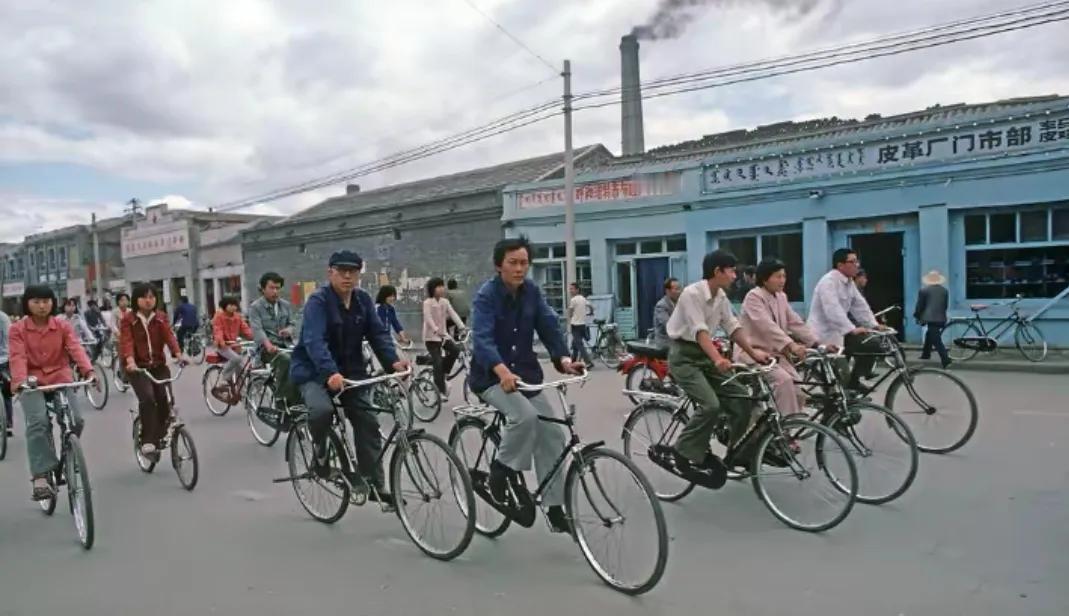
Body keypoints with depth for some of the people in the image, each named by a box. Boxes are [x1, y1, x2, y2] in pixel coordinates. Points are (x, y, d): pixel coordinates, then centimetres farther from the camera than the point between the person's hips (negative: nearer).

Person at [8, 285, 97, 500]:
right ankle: (41, 476, -20)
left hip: (61, 379, 1)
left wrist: (89, 371, -29)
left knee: (76, 420, -16)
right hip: (32, 383, -1)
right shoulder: (18, 330, 0)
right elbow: (18, 357, -13)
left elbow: (76, 349, -11)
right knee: (38, 424, -22)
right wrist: (19, 381, -32)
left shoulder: (63, 326, 3)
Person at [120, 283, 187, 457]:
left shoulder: (161, 319, 6)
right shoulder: (128, 320, -2)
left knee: (163, 399, -14)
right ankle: (148, 441, -17)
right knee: (147, 398, -24)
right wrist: (130, 361, -36)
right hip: (138, 367, -3)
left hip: (158, 366, 3)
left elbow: (169, 336, -11)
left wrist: (178, 354, -29)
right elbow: (127, 342, -17)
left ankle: (159, 437, 9)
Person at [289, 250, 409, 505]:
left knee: (368, 423, -1)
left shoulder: (363, 299, 1)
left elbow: (378, 333, -4)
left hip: (351, 372, 5)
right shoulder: (318, 300, -18)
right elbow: (314, 341, -31)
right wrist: (330, 373, -47)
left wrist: (393, 361, -22)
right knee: (322, 410, -33)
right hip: (315, 372, -5)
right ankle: (320, 449, 1)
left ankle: (375, 484, 10)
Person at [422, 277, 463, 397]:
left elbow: (453, 314, -5)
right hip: (431, 336, -6)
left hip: (443, 334, 6)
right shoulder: (428, 302, -11)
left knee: (455, 350, -15)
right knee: (438, 362, -11)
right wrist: (436, 330, -41)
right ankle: (441, 391, -3)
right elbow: (428, 318, -25)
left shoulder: (445, 302, 6)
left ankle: (443, 372, 9)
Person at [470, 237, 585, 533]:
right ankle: (501, 468, -5)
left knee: (552, 434, -1)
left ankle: (554, 507, 11)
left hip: (526, 373, 6)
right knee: (525, 415, -32)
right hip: (492, 377, -5)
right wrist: (502, 370, -49)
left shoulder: (532, 291, 1)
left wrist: (563, 359, -25)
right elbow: (481, 338, -31)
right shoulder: (486, 295, -16)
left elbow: (549, 326, -7)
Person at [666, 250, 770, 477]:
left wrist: (753, 352, -9)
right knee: (711, 405, -24)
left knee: (741, 397, -2)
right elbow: (700, 331, -30)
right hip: (684, 356, -8)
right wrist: (718, 359, -43)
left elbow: (733, 327, 4)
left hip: (704, 355, 8)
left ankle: (737, 452, 14)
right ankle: (685, 452, -6)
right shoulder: (692, 293, -20)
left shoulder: (721, 297, 5)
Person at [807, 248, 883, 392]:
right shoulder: (828, 281, -20)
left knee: (873, 345, 0)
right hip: (823, 333, -9)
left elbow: (860, 305, 9)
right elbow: (833, 310, -32)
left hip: (839, 330, 9)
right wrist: (852, 329, -40)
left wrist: (874, 325, -3)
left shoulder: (849, 282, 11)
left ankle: (853, 381, 13)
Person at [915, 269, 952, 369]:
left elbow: (920, 305, -2)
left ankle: (946, 359, -16)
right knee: (929, 334, 24)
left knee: (936, 340, -8)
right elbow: (945, 305, 14)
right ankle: (926, 353, 35)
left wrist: (917, 316, 12)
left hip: (930, 318, -6)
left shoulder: (923, 290, -6)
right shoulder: (944, 290, 10)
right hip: (941, 318, 6)